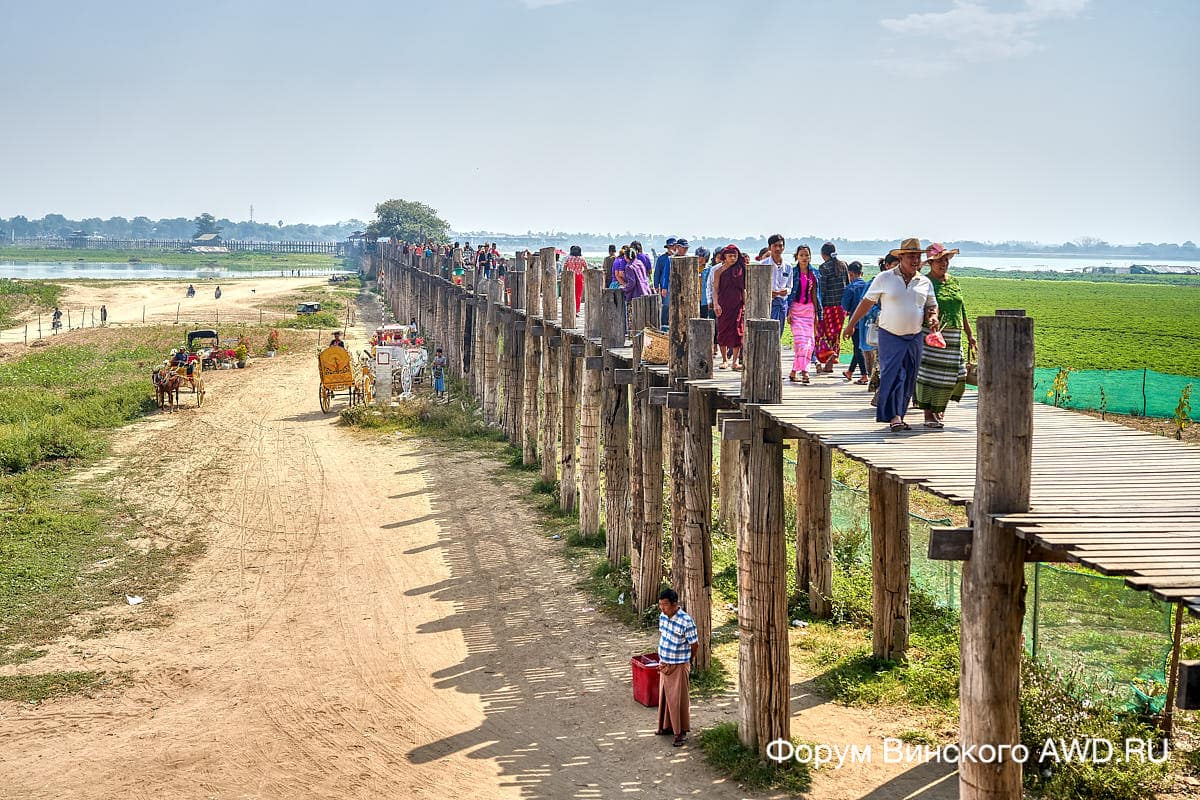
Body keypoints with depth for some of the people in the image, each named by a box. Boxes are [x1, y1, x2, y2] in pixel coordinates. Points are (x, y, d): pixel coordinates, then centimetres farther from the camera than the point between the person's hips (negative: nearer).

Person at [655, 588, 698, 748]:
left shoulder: (686, 621, -25)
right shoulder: (662, 616, -3)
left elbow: (695, 644, -13)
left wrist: (688, 661, 2)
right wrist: (661, 659, 11)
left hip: (678, 667, -7)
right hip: (664, 665, 7)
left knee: (678, 699, 2)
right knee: (664, 696, 18)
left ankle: (681, 732, 14)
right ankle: (667, 726, 34)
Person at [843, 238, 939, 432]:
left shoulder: (925, 282, 8)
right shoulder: (884, 278, -1)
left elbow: (932, 306, 17)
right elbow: (866, 302, 5)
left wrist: (933, 318, -6)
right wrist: (851, 325, 7)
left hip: (915, 336, 4)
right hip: (890, 336, -4)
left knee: (909, 379, 6)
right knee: (894, 375, -15)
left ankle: (899, 416, 16)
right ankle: (894, 416, -19)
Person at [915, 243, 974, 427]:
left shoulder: (954, 282, 16)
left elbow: (961, 311, 21)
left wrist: (969, 334, 21)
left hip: (953, 336, 6)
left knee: (952, 374, 6)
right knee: (929, 372, -8)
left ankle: (940, 408, 25)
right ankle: (928, 414, -3)